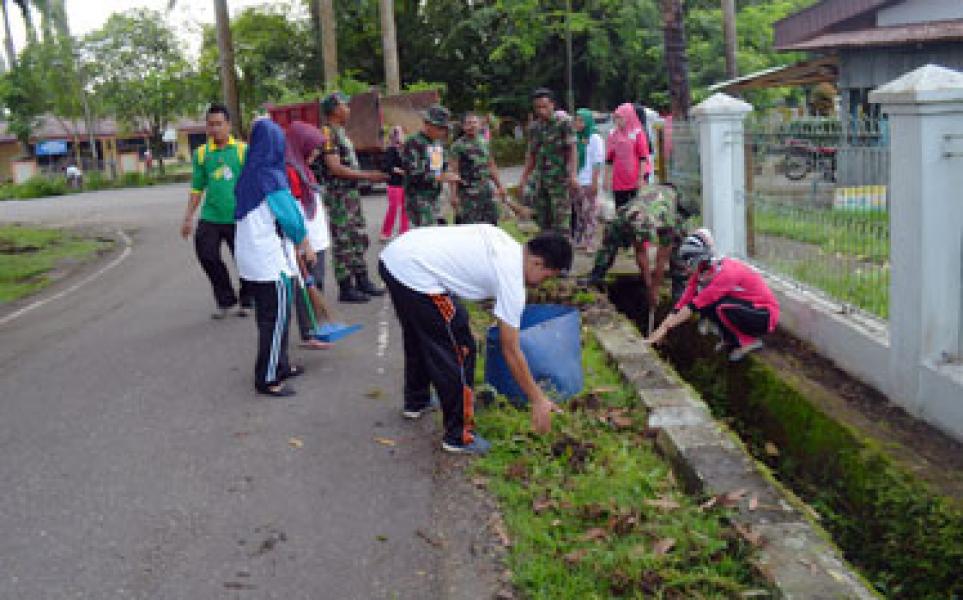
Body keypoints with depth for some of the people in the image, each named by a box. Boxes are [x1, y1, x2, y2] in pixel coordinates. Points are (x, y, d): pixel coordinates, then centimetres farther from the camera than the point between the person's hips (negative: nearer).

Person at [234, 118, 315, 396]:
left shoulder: (248, 176, 7)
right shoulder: (271, 178, -17)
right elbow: (290, 217, -13)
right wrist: (306, 247, 2)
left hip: (251, 256, 8)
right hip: (271, 260, -8)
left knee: (268, 315, 18)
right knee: (276, 318, -1)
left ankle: (280, 365, 30)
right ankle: (268, 379, 4)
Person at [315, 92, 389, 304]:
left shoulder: (341, 132, 16)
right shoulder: (328, 133, -14)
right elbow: (335, 168, -21)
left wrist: (372, 175, 15)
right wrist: (366, 175, -20)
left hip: (352, 192, 10)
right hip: (338, 194, -10)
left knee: (359, 238, 14)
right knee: (343, 241, -3)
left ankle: (362, 281, 23)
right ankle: (345, 288, 3)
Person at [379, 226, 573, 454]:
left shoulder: (505, 242, 12)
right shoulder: (512, 279, -11)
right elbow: (511, 351, -8)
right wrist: (538, 400, -1)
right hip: (415, 274, -10)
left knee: (419, 337, 30)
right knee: (457, 352, 0)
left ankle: (415, 402, 51)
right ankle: (459, 436, 10)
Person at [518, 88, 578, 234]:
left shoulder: (564, 124, -4)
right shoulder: (534, 127, 13)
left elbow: (572, 150, -8)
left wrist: (572, 174, -20)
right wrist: (524, 177, 15)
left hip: (560, 179, -6)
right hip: (539, 180, 6)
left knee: (561, 223, -8)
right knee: (543, 222, 9)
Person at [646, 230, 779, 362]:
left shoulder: (726, 272, -29)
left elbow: (693, 306, -31)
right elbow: (683, 302, -7)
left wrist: (665, 328, -29)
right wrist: (661, 328, -13)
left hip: (765, 316, -8)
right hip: (747, 307, 8)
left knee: (720, 306, -30)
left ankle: (750, 341, -8)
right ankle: (731, 340, 7)